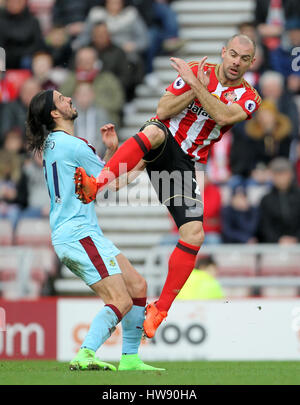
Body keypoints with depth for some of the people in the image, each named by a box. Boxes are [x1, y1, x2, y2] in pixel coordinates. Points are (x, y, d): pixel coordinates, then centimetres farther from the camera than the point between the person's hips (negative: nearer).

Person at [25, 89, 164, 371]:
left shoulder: (53, 144, 17)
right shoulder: (73, 145, -13)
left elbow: (98, 176, 25)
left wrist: (110, 150, 11)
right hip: (79, 234, -10)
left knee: (137, 286, 12)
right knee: (121, 302, -18)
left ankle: (130, 358, 12)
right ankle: (84, 356, -29)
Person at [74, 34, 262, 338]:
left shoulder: (248, 97, 4)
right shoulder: (198, 72, 2)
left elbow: (224, 116, -19)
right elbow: (163, 111, -5)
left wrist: (195, 85, -21)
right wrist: (198, 88, -15)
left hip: (184, 164, 2)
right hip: (163, 143, -2)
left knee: (194, 234, -14)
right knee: (154, 132, -40)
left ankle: (159, 310, -2)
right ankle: (94, 186, -49)